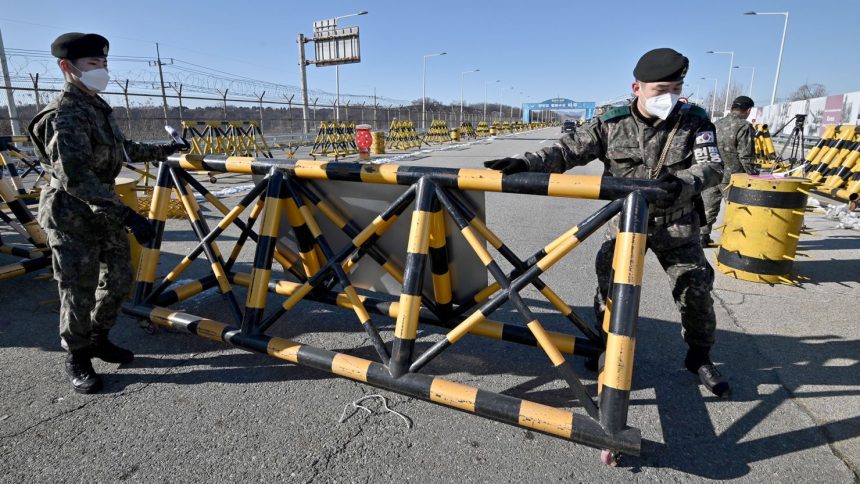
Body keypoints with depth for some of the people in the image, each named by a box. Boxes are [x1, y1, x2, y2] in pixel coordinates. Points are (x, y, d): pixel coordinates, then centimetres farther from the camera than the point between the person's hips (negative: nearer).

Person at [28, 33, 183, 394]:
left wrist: (161, 151, 30)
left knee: (119, 277, 16)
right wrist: (126, 215, -38)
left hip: (103, 211, 9)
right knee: (80, 291, 1)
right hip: (71, 217, -9)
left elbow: (121, 148, 24)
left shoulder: (96, 106, 9)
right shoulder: (66, 114, -21)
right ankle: (76, 359, 19)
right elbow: (76, 177, -31)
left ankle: (98, 339, 33)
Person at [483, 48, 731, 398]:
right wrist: (525, 164, -25)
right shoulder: (613, 123, -6)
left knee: (695, 290, 2)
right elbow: (569, 150, -9)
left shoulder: (694, 122, -6)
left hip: (677, 225, 0)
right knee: (609, 286, 0)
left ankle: (699, 358, 27)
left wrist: (682, 184, -37)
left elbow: (712, 167, -14)